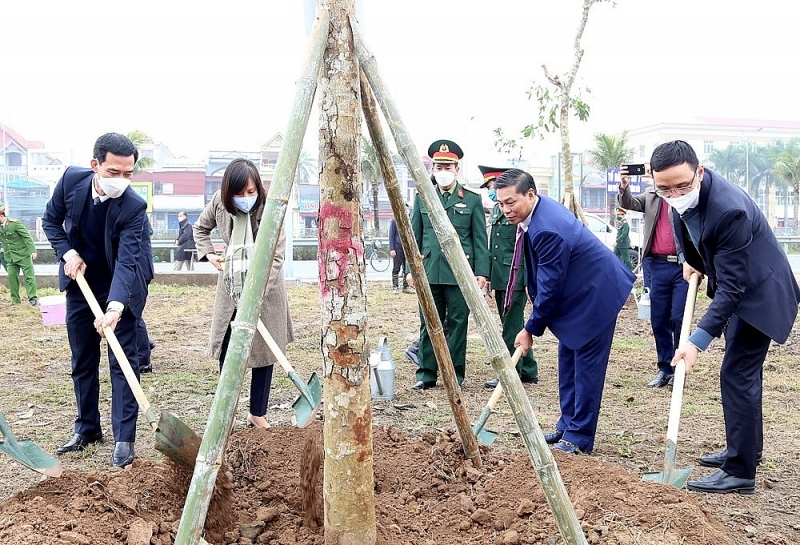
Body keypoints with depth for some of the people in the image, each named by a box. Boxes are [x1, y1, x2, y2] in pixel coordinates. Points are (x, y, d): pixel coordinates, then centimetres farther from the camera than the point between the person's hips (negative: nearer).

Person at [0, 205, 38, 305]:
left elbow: (27, 236, -13)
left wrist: (32, 250, -18)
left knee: (29, 276, -2)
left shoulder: (14, 223, -13)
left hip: (23, 254, -6)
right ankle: (15, 300, 12)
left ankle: (32, 297, 3)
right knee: (11, 277, 4)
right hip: (10, 257, 6)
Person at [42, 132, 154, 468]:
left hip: (122, 286, -4)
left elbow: (126, 261, -34)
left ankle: (124, 439, 1)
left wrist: (115, 307, -47)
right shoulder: (72, 180, -14)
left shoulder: (134, 207, -26)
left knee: (124, 360, -5)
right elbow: (51, 219, 3)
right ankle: (87, 428, 27)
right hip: (81, 281, 5)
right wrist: (66, 252, -14)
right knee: (82, 360, 12)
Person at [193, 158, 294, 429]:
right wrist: (208, 254, -1)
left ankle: (257, 414, 15)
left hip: (264, 287, -3)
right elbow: (200, 228, 14)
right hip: (231, 284, 4)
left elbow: (275, 258, -24)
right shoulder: (219, 202, -7)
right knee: (225, 348, 4)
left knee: (264, 350, 2)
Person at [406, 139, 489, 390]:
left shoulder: (472, 199, 4)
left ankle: (455, 375, 14)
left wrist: (481, 272, -4)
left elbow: (480, 239, 3)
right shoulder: (422, 198, 11)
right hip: (429, 272, 2)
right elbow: (414, 236, 12)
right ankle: (427, 374, 15)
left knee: (457, 324, 4)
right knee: (428, 324, 6)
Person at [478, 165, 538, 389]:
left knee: (512, 328, -3)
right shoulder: (497, 210, 16)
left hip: (515, 278, -9)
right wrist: (488, 276, 18)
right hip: (500, 278, 9)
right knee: (513, 326, 15)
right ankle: (528, 370, 26)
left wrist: (530, 281, -17)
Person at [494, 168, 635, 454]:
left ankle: (579, 436, 5)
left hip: (596, 293, -10)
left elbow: (549, 285, -24)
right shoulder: (539, 212, -1)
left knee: (586, 364, -4)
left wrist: (531, 329, -13)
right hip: (577, 291, 11)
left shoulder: (547, 229, -31)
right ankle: (568, 424, 25)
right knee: (567, 359, 14)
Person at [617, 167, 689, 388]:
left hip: (683, 265, -3)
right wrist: (624, 187, -20)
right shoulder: (651, 196, 13)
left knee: (679, 318, -3)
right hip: (657, 265, 4)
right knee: (659, 320, 8)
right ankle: (664, 368, 18)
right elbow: (628, 203, 0)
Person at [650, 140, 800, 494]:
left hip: (758, 292, -9)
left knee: (737, 375, -8)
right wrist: (689, 259, 8)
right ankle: (747, 448, 33)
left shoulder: (729, 210, -35)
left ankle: (740, 471, 1)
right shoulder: (680, 198, -11)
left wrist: (698, 341, -36)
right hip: (737, 287, 9)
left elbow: (731, 287, -33)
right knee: (743, 372, 18)